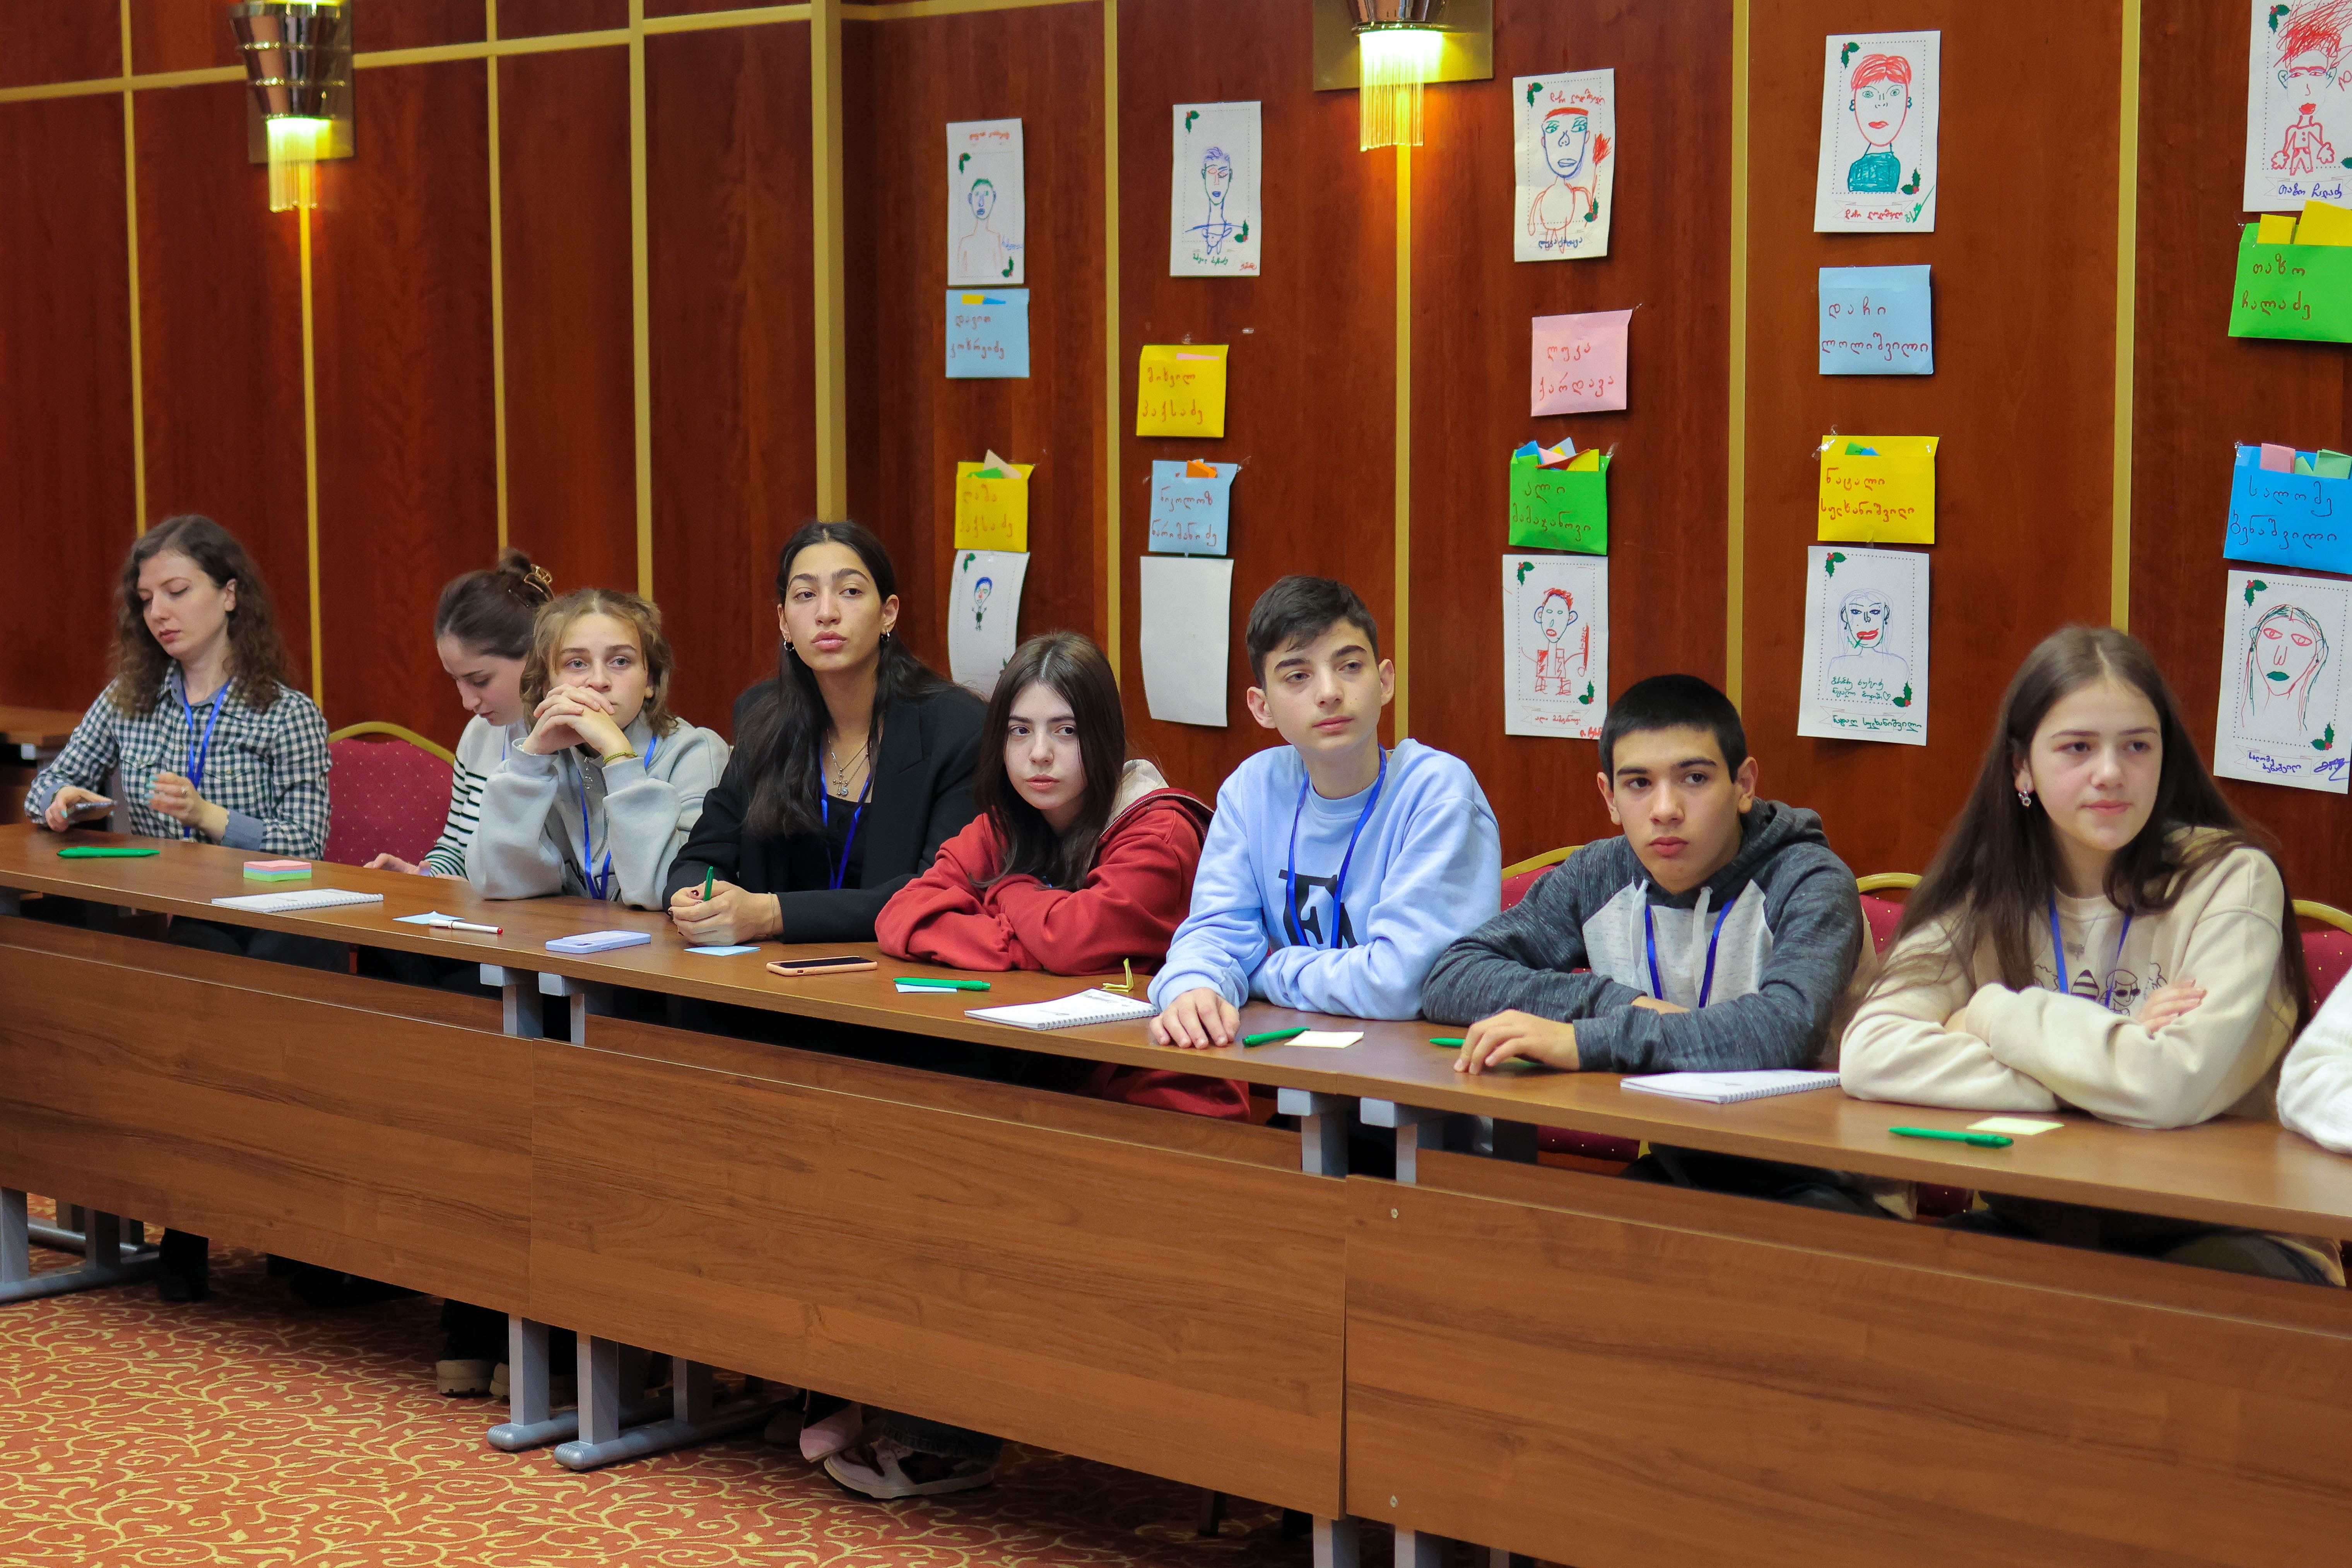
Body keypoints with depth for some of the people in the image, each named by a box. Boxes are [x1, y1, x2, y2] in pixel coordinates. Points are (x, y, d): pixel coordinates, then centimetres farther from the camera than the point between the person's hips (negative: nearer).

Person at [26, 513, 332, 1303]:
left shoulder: (287, 717, 4)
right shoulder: (127, 701, 17)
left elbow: (305, 844, -5)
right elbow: (46, 787, 22)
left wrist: (208, 815, -18)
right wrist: (62, 802, -2)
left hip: (263, 935, -2)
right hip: (157, 932, 2)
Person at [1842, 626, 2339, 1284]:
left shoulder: (2230, 880, -9)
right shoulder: (1985, 894, 2)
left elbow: (2177, 1086, -23)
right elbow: (1870, 1056, -14)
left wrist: (1995, 1016, -11)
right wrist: (2098, 1067, -19)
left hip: (2218, 1235, -3)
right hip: (2038, 1226, 3)